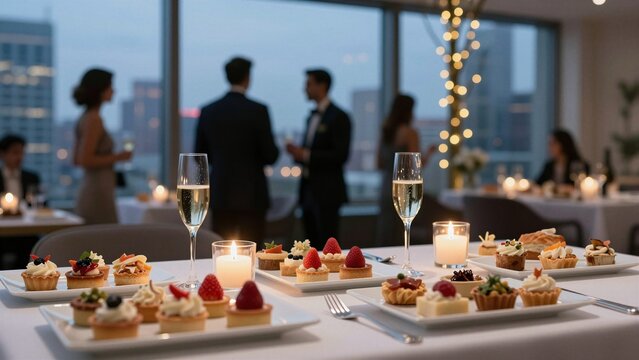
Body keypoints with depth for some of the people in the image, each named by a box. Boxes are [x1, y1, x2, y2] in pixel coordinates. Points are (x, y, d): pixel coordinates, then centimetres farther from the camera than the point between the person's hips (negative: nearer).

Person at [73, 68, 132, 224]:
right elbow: (85, 160, -19)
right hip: (98, 193, -9)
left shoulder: (85, 118, 14)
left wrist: (112, 158, 19)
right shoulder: (94, 119, -13)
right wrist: (117, 157, -12)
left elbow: (77, 160, 18)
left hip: (89, 191, 10)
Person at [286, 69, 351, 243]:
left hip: (326, 191, -8)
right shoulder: (312, 116, 16)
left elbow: (341, 155, -17)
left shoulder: (338, 117, -9)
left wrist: (306, 155, -21)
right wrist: (298, 152, 0)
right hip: (308, 190, 8)